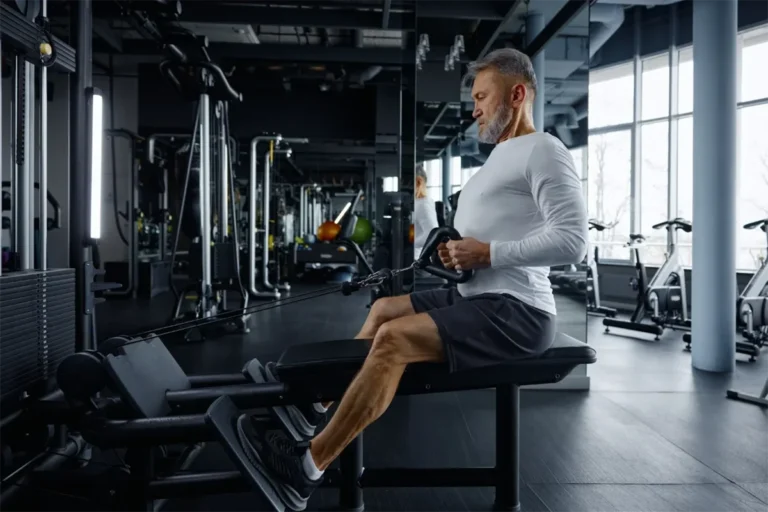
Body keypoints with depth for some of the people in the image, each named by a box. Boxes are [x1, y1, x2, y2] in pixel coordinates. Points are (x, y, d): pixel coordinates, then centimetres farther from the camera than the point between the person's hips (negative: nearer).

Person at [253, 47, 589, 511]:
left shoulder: (543, 151, -12)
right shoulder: (502, 157, 20)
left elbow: (572, 240, -24)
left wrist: (488, 253, -22)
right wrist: (461, 253, 7)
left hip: (516, 312, -11)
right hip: (481, 299, 11)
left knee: (395, 338, -25)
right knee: (384, 310, 15)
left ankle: (307, 467, -17)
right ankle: (317, 404, 20)